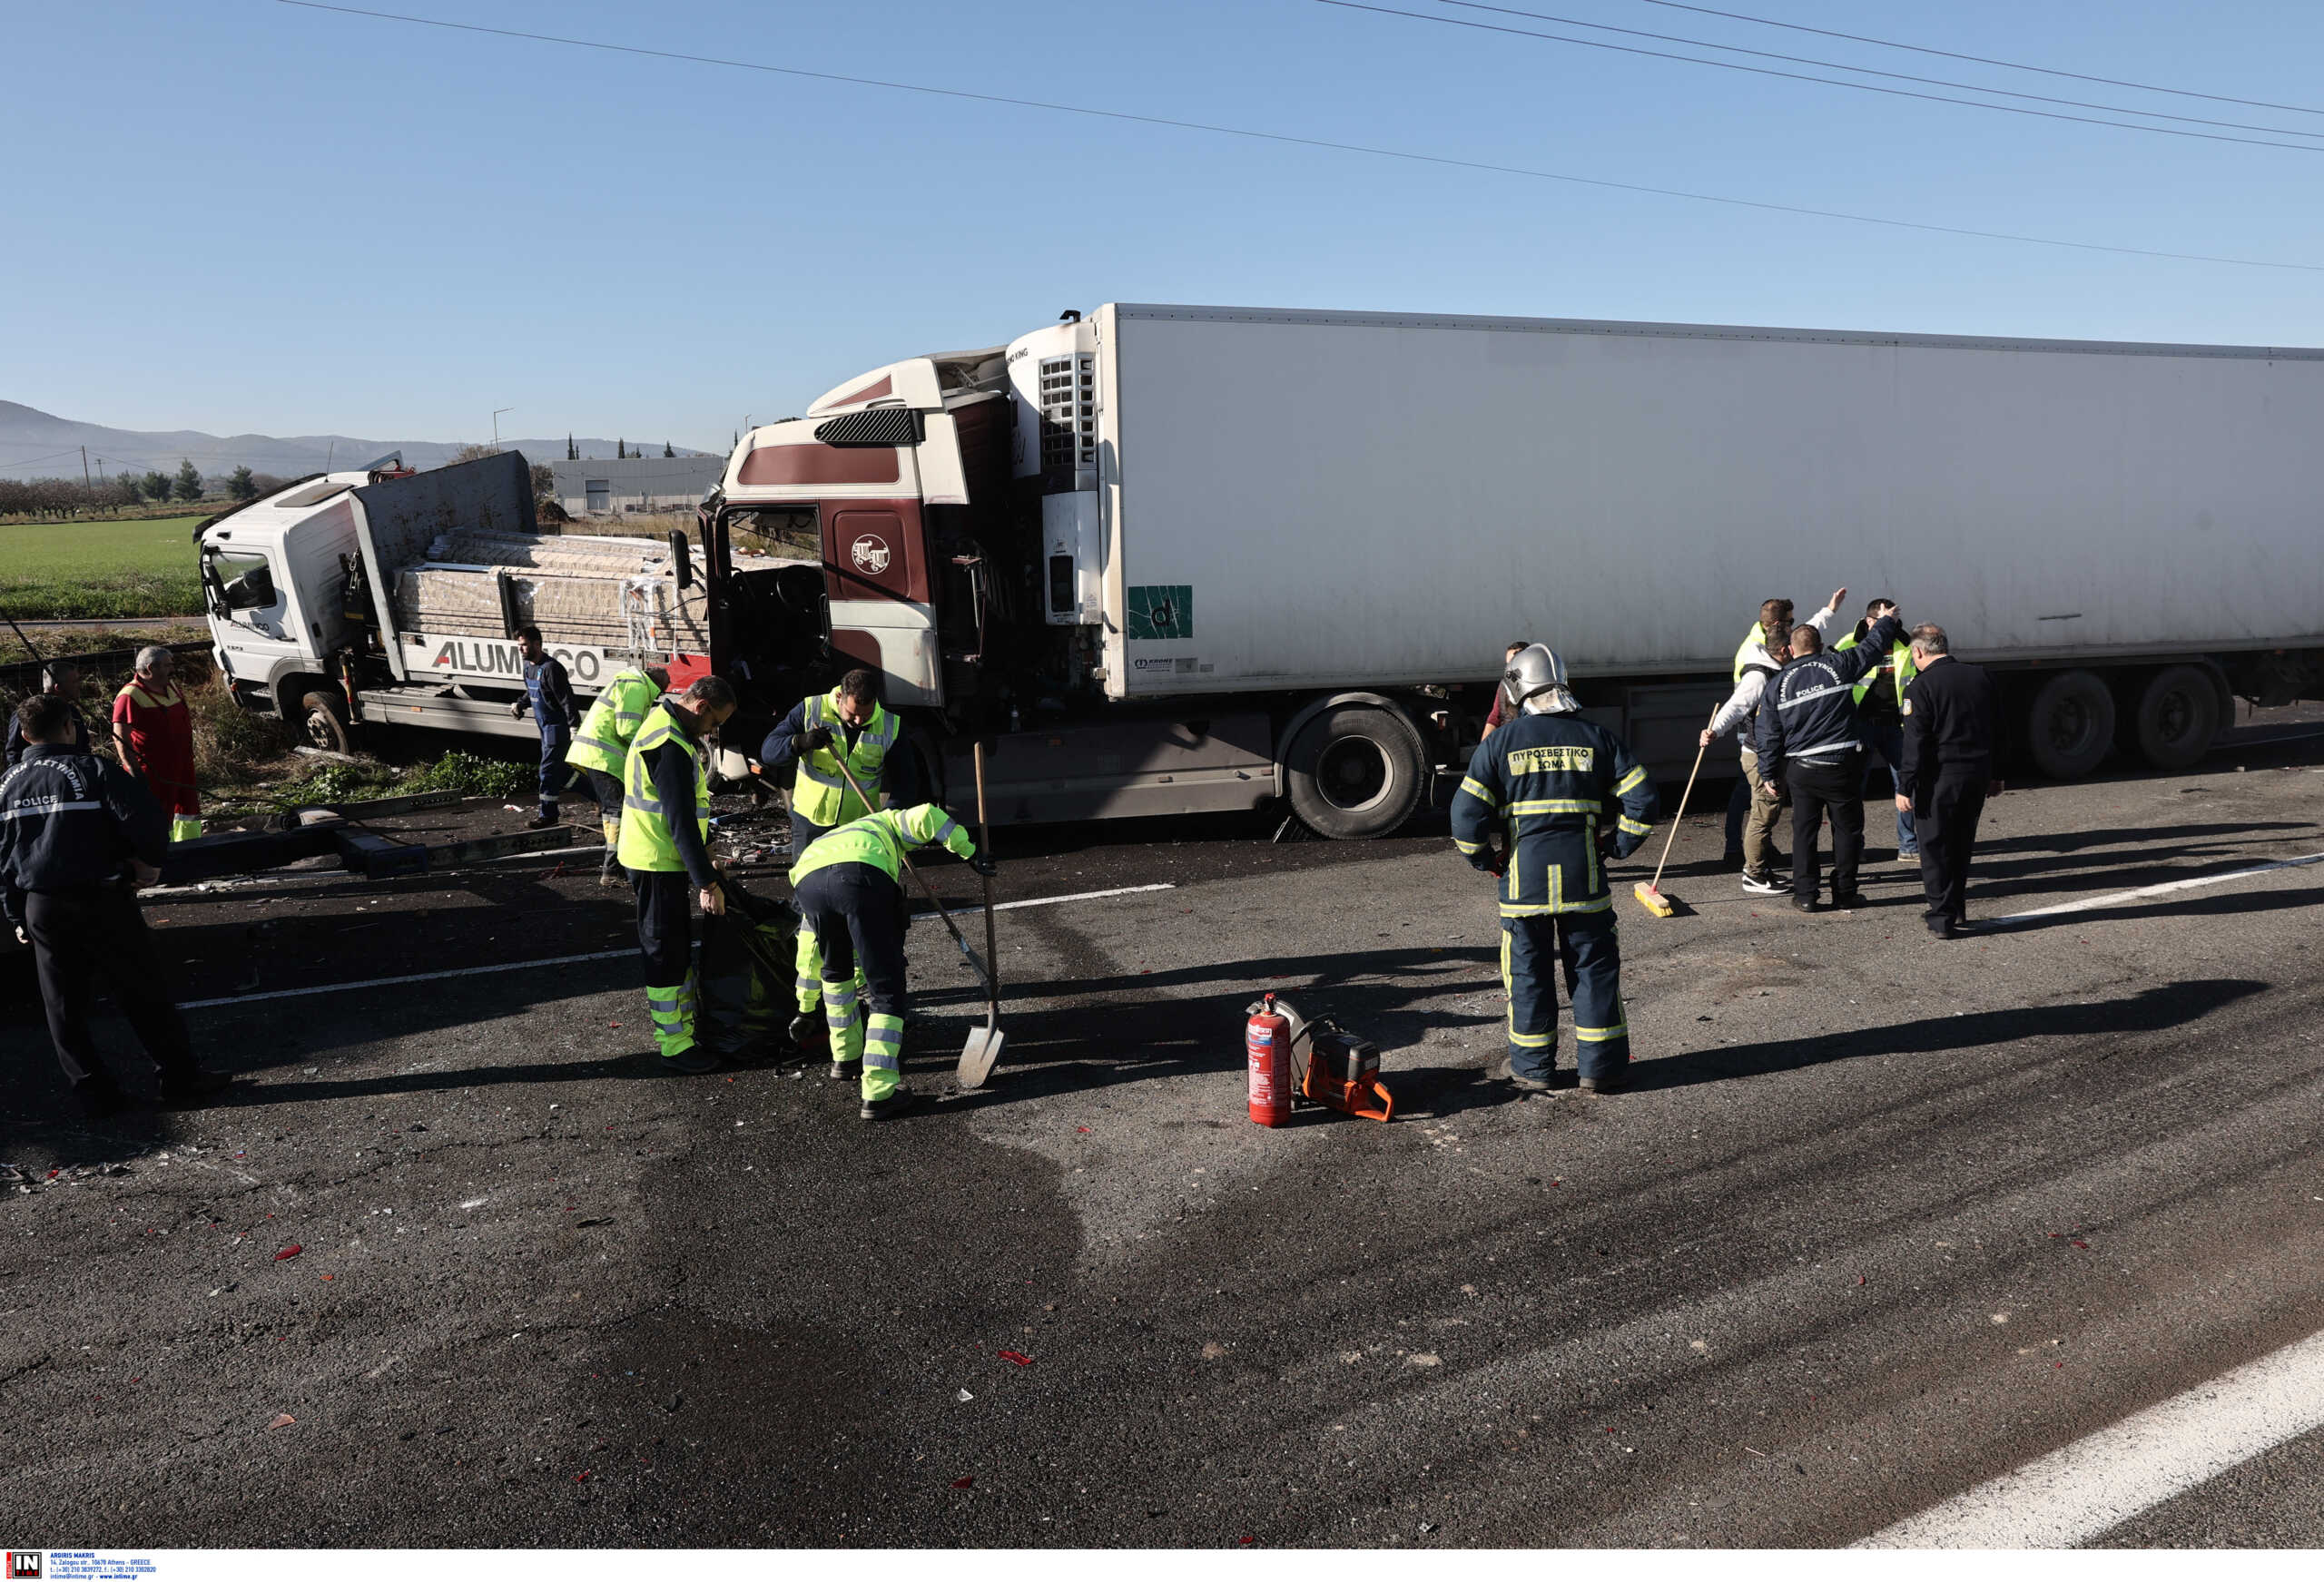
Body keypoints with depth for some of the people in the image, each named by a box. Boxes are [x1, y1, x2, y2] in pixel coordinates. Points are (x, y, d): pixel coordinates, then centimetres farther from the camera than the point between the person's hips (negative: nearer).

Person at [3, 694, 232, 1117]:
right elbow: (147, 824, -21)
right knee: (144, 995, 4)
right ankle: (181, 1079, 9)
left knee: (63, 1006, 12)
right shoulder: (95, 772, -11)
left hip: (41, 907, 5)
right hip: (101, 902, -4)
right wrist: (149, 861, -2)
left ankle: (94, 1093, 14)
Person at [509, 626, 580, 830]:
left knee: (549, 768, -7)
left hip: (558, 725, -10)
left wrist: (574, 726, -26)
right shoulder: (528, 666, 8)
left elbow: (567, 699, -23)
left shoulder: (550, 668, -21)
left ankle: (548, 814, 0)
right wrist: (520, 704, 7)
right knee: (561, 765, 19)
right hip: (545, 724, 10)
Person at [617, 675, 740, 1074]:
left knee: (678, 946, 18)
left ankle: (678, 1024, 30)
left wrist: (704, 848, 21)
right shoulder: (671, 746, -24)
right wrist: (707, 883, -24)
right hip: (658, 864, -11)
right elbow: (681, 821, -26)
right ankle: (675, 1047, 6)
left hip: (661, 860, 11)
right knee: (666, 951, -2)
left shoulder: (663, 721, 11)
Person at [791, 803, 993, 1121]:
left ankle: (845, 1056, 43)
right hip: (861, 876, -4)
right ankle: (878, 1093, 0)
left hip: (807, 882, 5)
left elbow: (808, 942, 49)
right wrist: (969, 853, 22)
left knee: (835, 969, 33)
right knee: (887, 991, 4)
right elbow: (925, 816, 14)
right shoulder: (885, 822, 41)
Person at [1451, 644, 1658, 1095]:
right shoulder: (1595, 737, 3)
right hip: (1585, 880, 1)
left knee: (1528, 973, 10)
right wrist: (1617, 846, 9)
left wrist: (1486, 862, 6)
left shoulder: (1501, 742, -2)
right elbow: (1642, 799, 0)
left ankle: (1532, 1069, 18)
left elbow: (1467, 812, -7)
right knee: (1594, 969, 10)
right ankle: (1600, 1067, 15)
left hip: (1523, 880, -1)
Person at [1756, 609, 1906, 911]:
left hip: (1799, 770, 2)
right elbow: (1872, 646, 14)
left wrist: (1768, 774, 9)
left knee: (1803, 829, 10)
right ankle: (1844, 893, 13)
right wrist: (1888, 622, 34)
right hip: (1841, 765, -2)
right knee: (1847, 829, 9)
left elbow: (1769, 734, 3)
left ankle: (1804, 894, 8)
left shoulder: (1778, 683, 3)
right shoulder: (1838, 665, -2)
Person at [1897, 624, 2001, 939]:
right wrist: (1995, 776, 21)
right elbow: (1997, 730, 14)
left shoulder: (1921, 686, -12)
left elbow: (1915, 742, -16)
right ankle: (1956, 911, 27)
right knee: (1961, 845, 18)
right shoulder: (1980, 677, 8)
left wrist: (1905, 787, -12)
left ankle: (1942, 918, 2)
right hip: (1978, 775, 6)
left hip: (1940, 777, -6)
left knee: (1935, 848, 2)